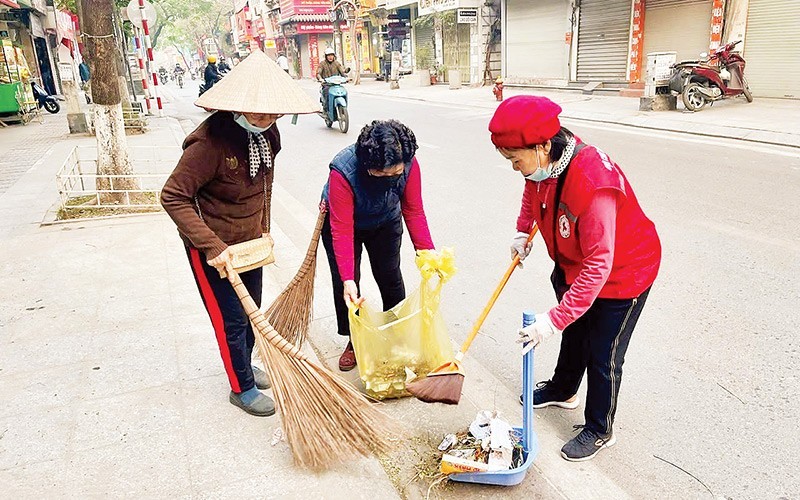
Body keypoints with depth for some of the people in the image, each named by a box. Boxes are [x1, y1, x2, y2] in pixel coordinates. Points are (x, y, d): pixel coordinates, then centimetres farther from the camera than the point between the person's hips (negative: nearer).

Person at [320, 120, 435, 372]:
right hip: (343, 220, -2)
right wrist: (348, 280, -43)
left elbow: (414, 211, -21)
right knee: (344, 283, -1)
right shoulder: (343, 172, -40)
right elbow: (342, 230, -39)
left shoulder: (408, 164, -30)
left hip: (386, 222, 3)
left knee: (390, 278, 7)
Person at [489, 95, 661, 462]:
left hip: (620, 273, -8)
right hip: (573, 263, 8)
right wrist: (523, 231, 3)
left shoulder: (593, 184, -41)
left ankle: (600, 431, 29)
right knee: (574, 332, 26)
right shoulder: (544, 163, -15)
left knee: (603, 356, 6)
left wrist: (555, 320, -39)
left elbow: (598, 265, -39)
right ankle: (563, 390, 51)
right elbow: (533, 191, 13)